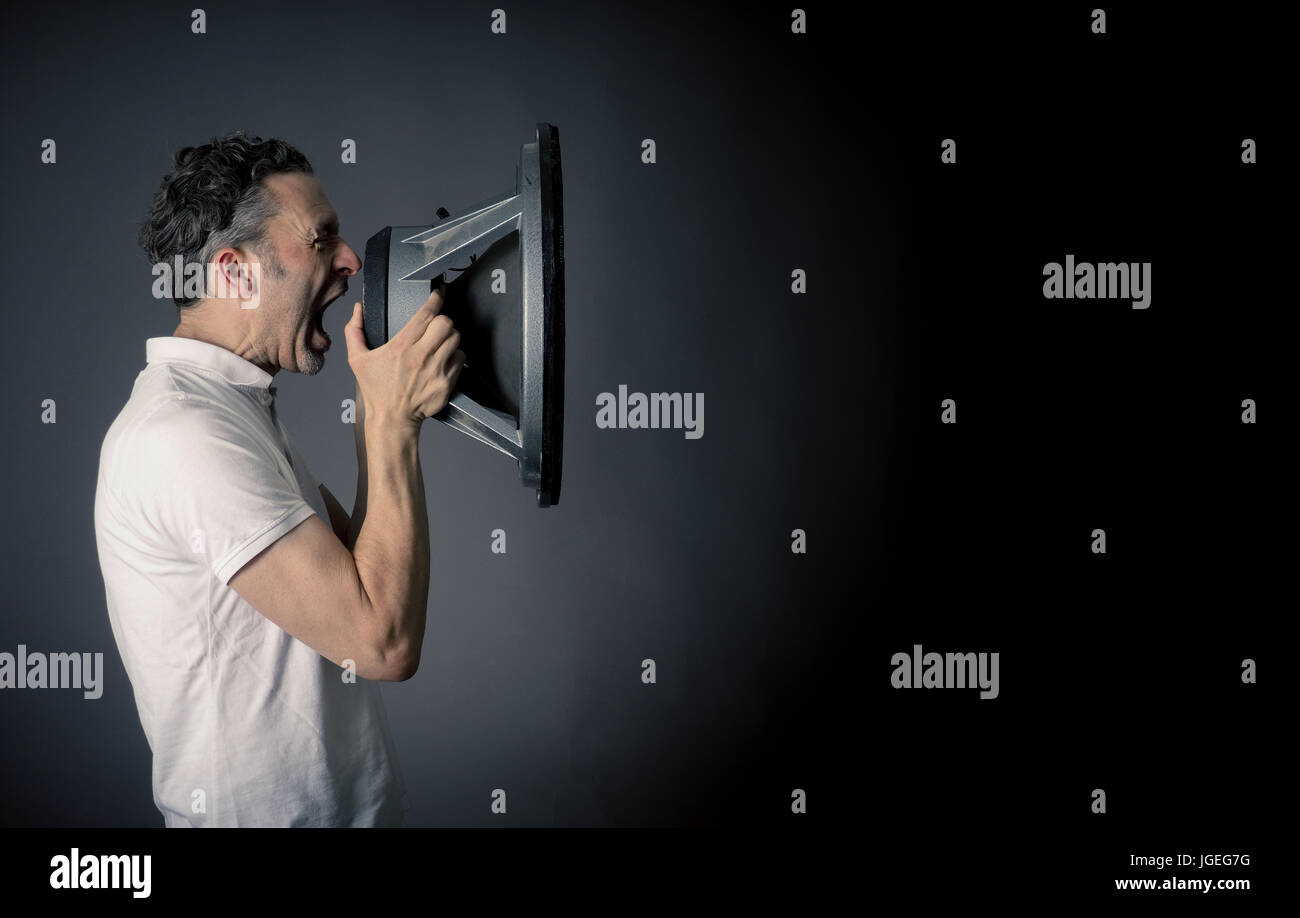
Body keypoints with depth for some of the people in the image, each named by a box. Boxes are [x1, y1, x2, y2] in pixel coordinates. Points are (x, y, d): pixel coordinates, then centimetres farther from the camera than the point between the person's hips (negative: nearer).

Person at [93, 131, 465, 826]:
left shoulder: (233, 406, 9)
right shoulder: (180, 435, -24)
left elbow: (357, 558, 6)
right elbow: (385, 642, -27)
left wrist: (381, 411, -2)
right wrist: (394, 418, -20)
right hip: (265, 812, -10)